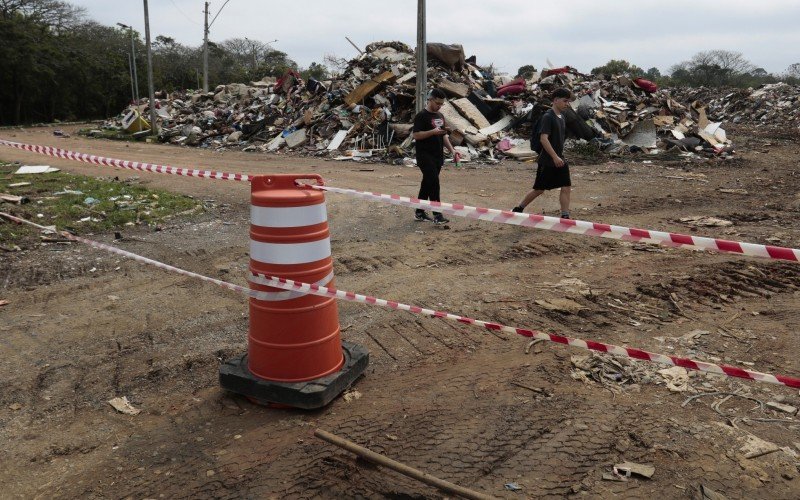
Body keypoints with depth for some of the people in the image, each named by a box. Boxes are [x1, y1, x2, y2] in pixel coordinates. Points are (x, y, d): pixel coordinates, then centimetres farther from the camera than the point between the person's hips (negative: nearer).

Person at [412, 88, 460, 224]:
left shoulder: (440, 116, 17)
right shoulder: (421, 116, -8)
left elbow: (444, 136, 22)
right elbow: (416, 135, -15)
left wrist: (452, 150, 11)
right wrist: (433, 132, -24)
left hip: (438, 156, 8)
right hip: (425, 156, -8)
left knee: (427, 183, 11)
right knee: (434, 183, -15)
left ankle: (419, 212, 19)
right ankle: (437, 215, -15)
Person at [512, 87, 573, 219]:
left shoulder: (561, 116, 12)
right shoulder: (548, 117, -15)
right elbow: (543, 139, -24)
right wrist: (555, 157, -28)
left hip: (559, 160, 8)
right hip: (547, 161, -8)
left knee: (566, 187, -1)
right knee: (539, 189, 3)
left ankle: (565, 216, 3)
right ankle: (518, 209, 20)